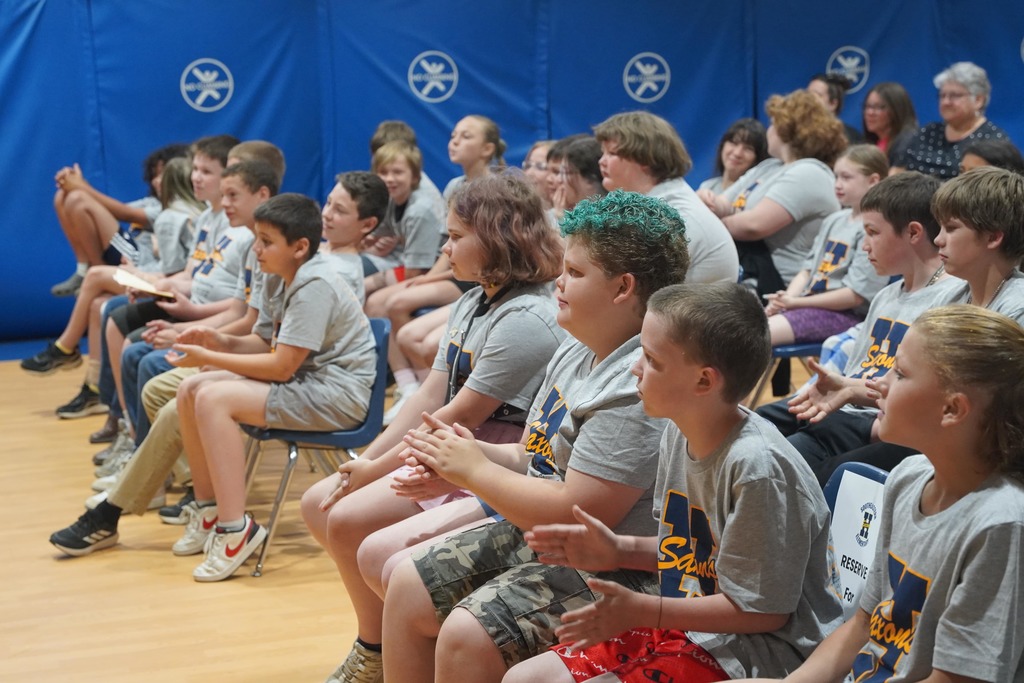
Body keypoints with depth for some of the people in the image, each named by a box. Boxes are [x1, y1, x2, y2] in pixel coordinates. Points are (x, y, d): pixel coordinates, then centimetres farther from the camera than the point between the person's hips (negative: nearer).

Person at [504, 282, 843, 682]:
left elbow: (763, 611, -20)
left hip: (756, 649, -9)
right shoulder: (680, 432, 2)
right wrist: (619, 551, 3)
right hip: (684, 626, 9)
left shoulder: (756, 466, -25)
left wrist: (642, 610, -18)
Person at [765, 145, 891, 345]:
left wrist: (795, 302, -12)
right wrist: (785, 300, -2)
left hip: (845, 314, -8)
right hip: (809, 305, 8)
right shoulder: (834, 221, 17)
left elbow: (856, 295, -15)